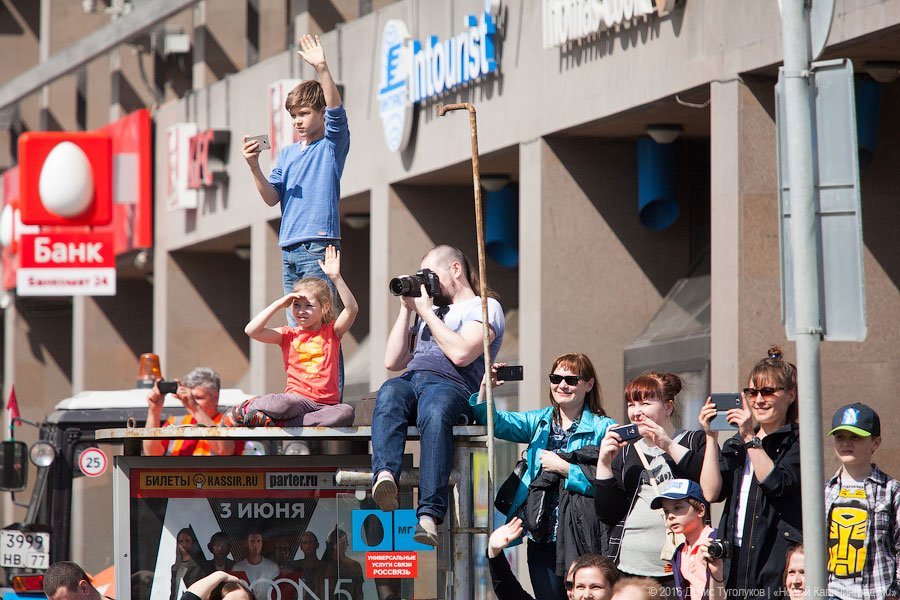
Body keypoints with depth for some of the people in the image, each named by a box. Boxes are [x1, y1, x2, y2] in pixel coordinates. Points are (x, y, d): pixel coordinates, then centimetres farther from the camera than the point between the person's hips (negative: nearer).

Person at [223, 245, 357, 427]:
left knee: (346, 413, -36)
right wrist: (279, 304, -1)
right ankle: (246, 407, -10)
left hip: (326, 403, 2)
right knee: (281, 404, -41)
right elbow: (251, 330, -1)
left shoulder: (331, 332, 11)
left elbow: (352, 308, -6)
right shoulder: (288, 335, 12)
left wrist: (335, 277, -15)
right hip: (298, 399, -2)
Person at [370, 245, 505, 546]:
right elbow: (393, 361, 31)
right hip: (409, 380, 5)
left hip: (451, 385, -5)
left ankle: (429, 515, -55)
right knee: (389, 395, -34)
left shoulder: (485, 307, 16)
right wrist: (407, 309, 25)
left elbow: (461, 354, -3)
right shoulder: (429, 311, 39)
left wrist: (427, 312, 7)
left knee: (435, 412, -41)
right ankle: (385, 475, -58)